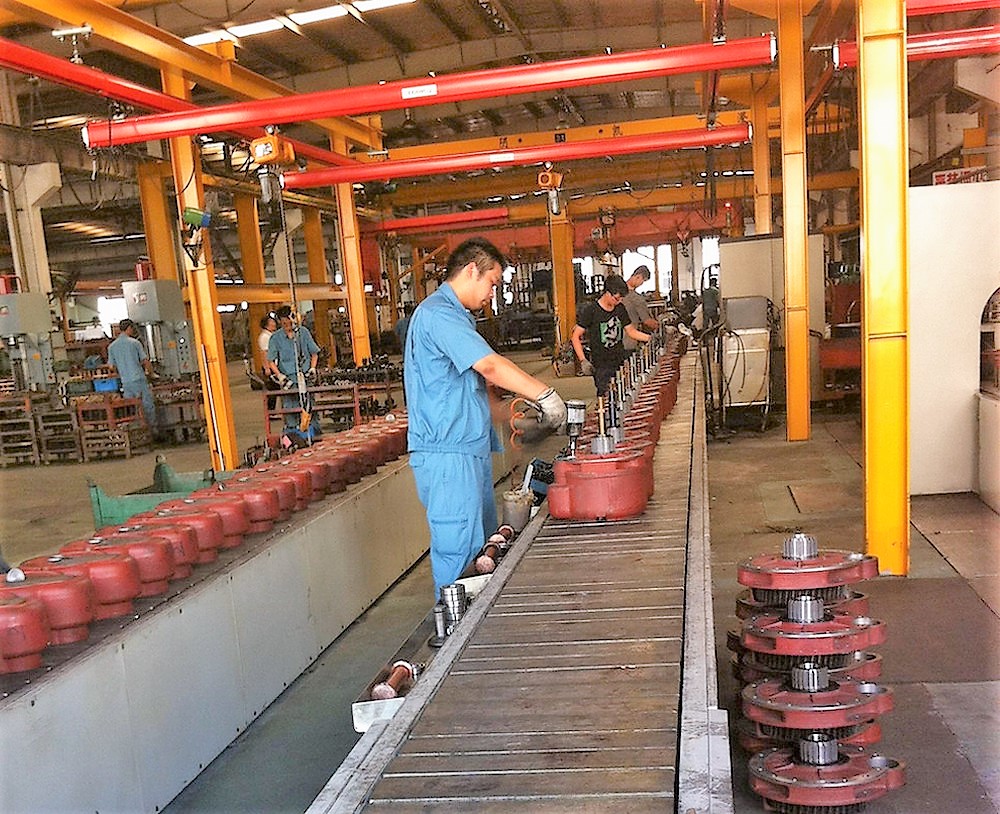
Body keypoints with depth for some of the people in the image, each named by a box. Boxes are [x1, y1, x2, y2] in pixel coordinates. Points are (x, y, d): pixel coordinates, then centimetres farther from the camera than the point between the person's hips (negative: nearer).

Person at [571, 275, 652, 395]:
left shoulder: (620, 309, 8)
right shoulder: (590, 311, -9)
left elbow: (632, 331, 16)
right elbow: (575, 337, -7)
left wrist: (650, 338, 0)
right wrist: (583, 361, -16)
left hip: (621, 362, 5)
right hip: (601, 366, -5)